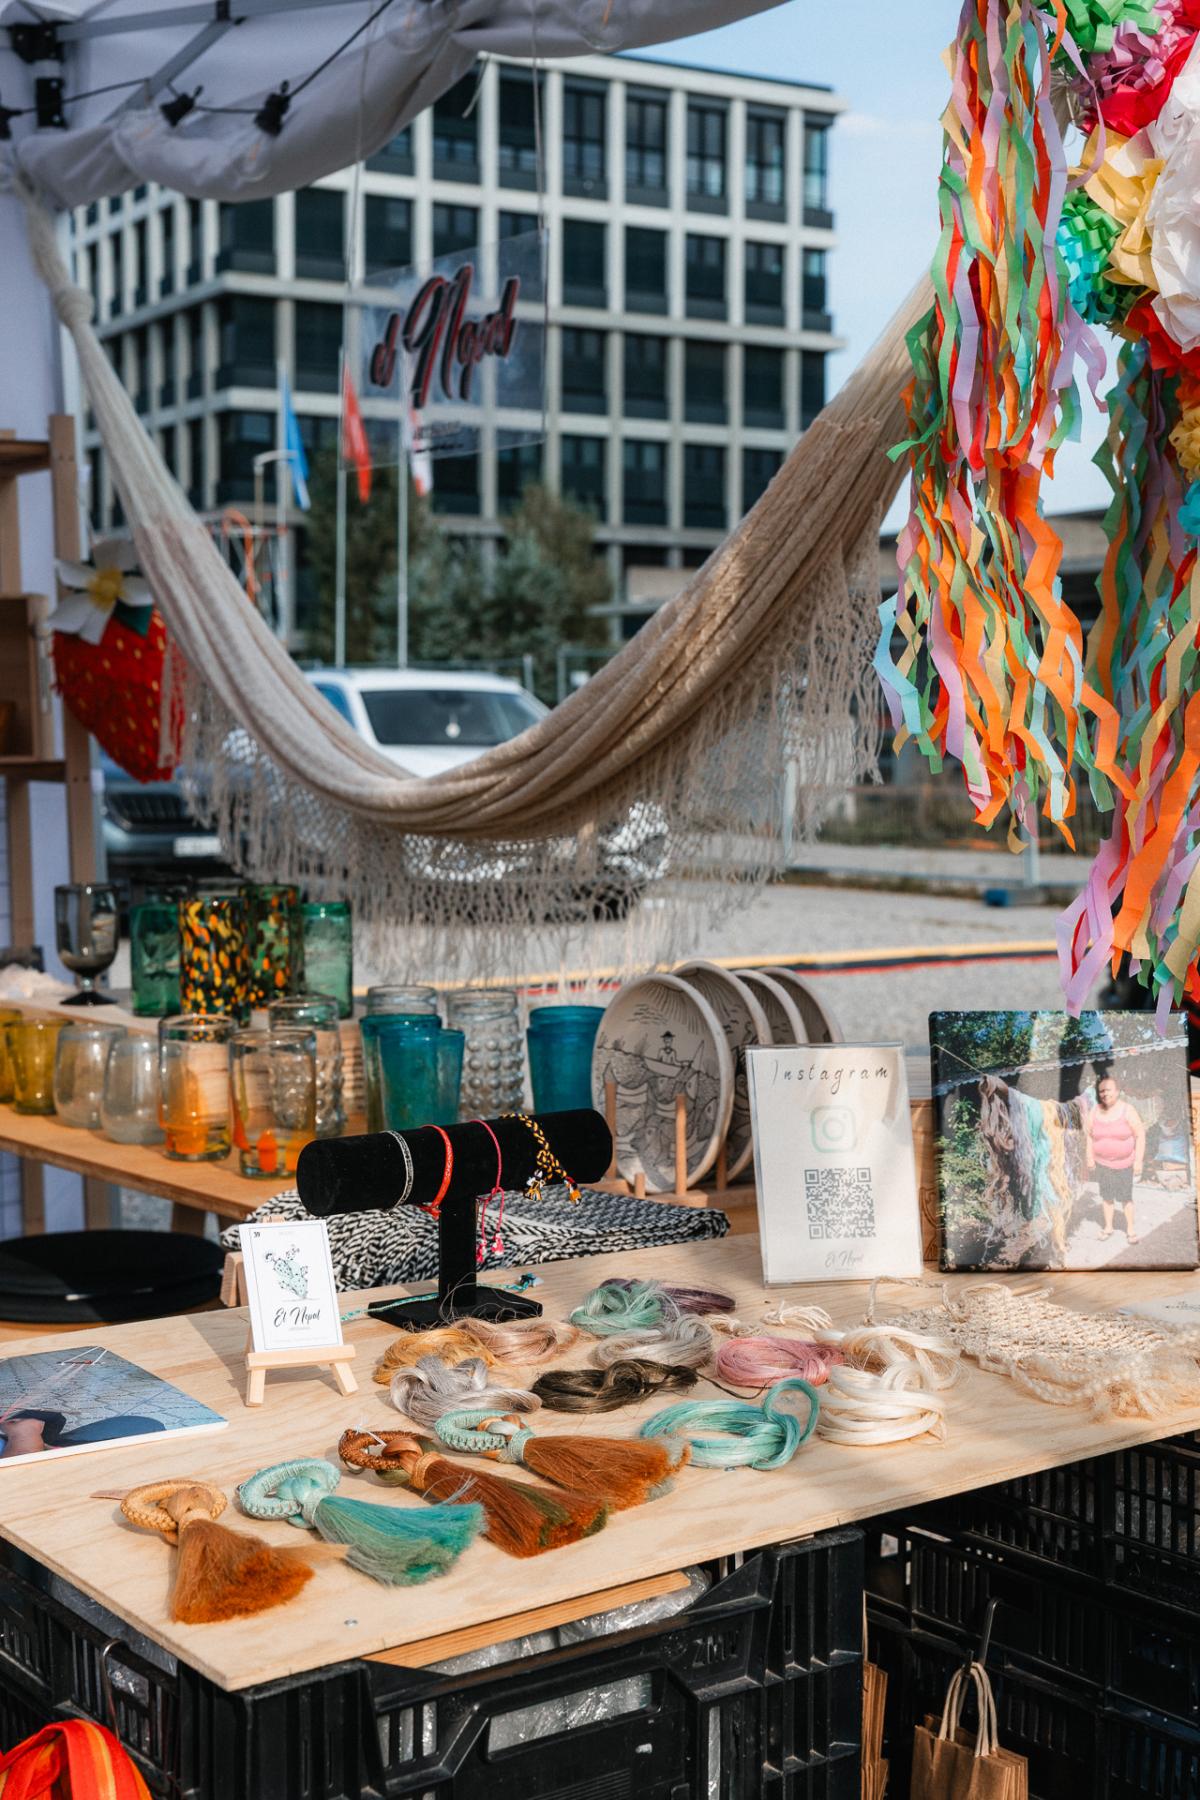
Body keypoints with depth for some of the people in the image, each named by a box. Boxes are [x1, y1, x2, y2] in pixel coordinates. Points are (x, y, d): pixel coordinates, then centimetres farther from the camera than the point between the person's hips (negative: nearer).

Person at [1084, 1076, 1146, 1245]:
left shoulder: (1127, 1110, -15)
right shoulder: (1094, 1112, -4)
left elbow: (1140, 1135, -11)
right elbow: (1089, 1134, 9)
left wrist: (1138, 1160, -12)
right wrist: (1090, 1158, 6)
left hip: (1124, 1163, -3)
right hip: (1102, 1163, 3)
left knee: (1125, 1197, 3)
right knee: (1106, 1196, 12)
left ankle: (1130, 1229, 20)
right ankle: (1108, 1227, 27)